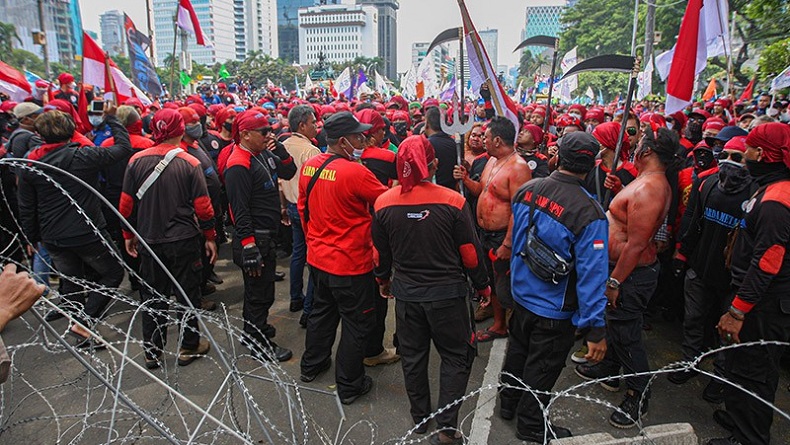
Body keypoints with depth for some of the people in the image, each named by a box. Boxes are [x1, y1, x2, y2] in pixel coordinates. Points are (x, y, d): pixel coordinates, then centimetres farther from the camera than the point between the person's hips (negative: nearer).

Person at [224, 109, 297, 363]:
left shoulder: (263, 153, 7)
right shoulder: (239, 165, -21)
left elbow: (289, 172, 11)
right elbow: (240, 210, -24)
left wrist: (279, 149, -6)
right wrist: (248, 247, -25)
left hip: (267, 235, 9)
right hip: (254, 238, -9)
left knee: (262, 287, 23)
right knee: (259, 291, 3)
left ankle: (256, 328, 41)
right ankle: (259, 344, 17)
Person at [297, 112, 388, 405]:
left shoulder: (309, 166, -1)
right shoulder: (355, 172, -24)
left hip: (317, 257, 8)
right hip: (350, 263, -8)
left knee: (322, 310, 27)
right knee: (357, 323, 9)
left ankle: (312, 365, 43)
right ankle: (349, 385, 21)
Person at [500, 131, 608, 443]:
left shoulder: (527, 189, -10)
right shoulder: (589, 213, -27)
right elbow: (591, 274, -25)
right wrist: (596, 330, -18)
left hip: (521, 293, 5)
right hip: (554, 310, -5)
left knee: (518, 350, 27)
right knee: (541, 368, 15)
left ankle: (508, 403, 49)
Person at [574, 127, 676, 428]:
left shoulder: (647, 189, -26)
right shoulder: (654, 182, 8)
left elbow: (636, 244, -26)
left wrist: (615, 281, -22)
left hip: (633, 273, -11)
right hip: (622, 265, 11)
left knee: (626, 333, 2)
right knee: (615, 322, 24)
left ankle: (638, 396, 19)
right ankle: (609, 371, 43)